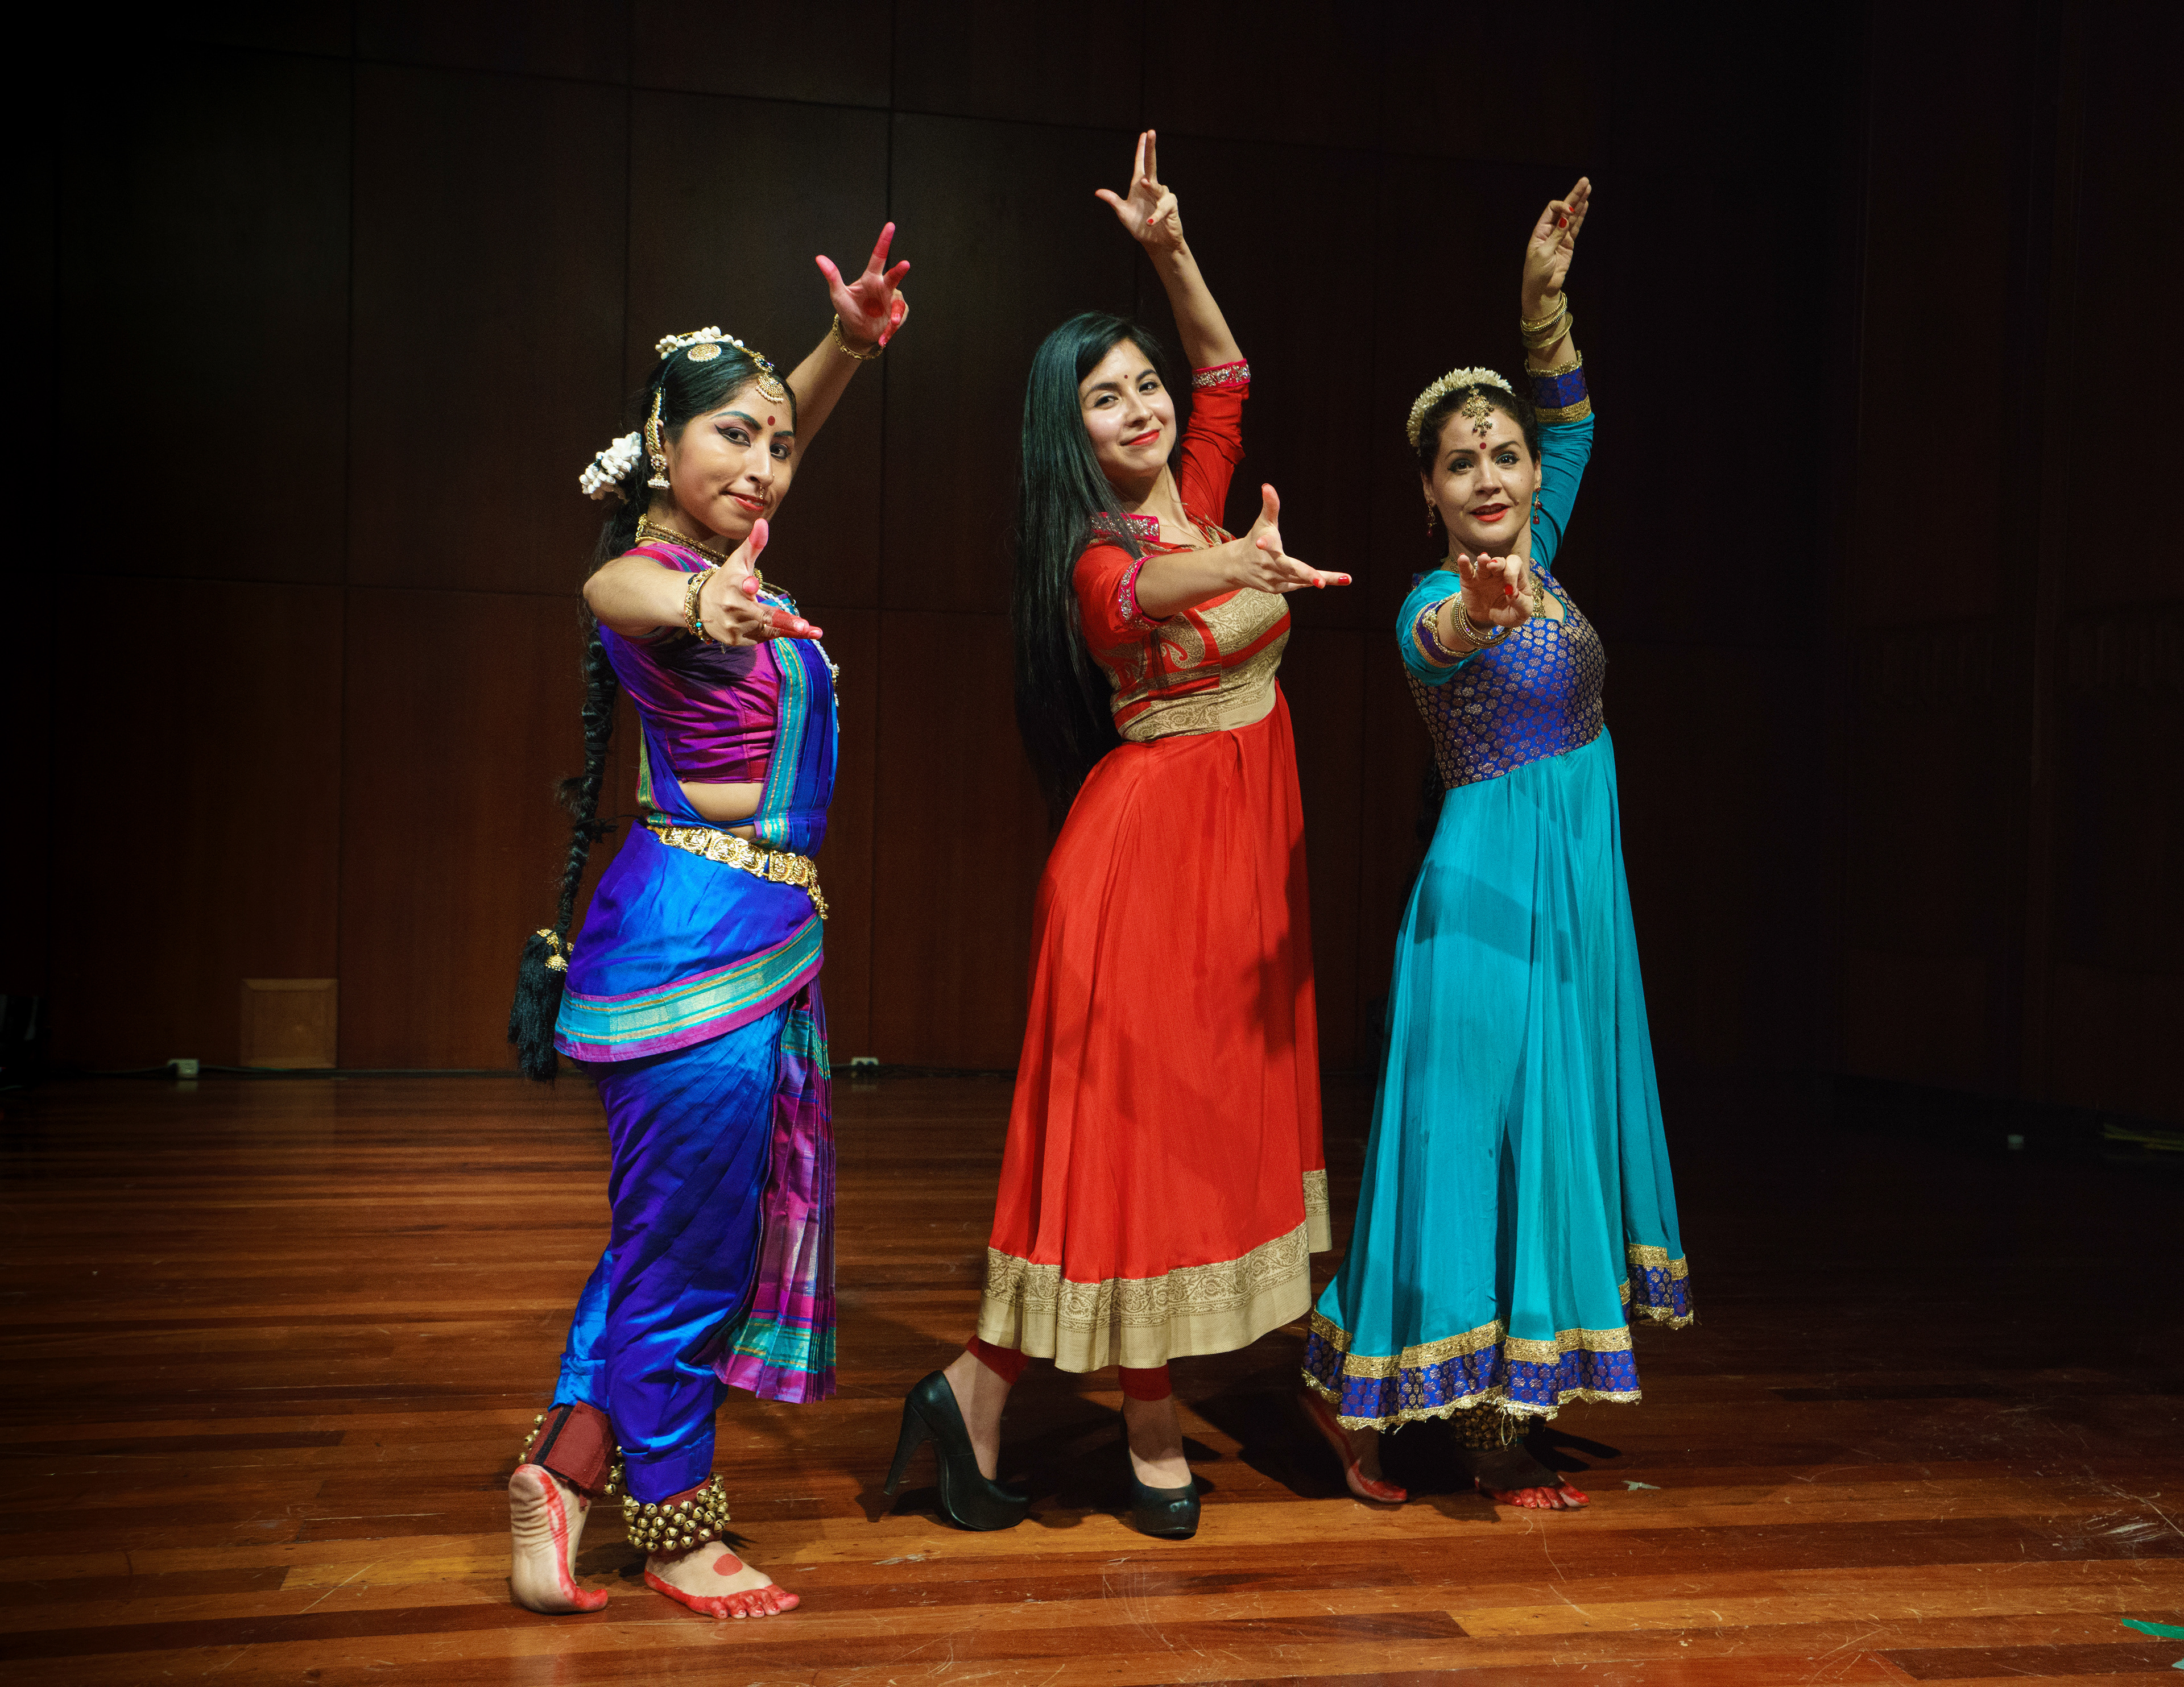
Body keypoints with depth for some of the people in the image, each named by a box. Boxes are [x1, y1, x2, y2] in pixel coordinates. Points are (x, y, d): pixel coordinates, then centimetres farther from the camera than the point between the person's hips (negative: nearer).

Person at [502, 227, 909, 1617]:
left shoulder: (719, 554, 10)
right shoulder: (641, 578, -14)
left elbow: (787, 424, 24)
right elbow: (628, 597, -39)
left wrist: (854, 340, 5)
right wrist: (703, 609, -63)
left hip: (762, 931, 9)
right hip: (706, 936, -9)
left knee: (679, 1230, 15)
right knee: (688, 1241, 3)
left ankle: (565, 1474, 25)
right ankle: (679, 1532, 18)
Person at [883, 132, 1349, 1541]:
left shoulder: (1202, 497, 9)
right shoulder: (1097, 557, -11)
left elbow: (1227, 368, 21)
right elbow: (1141, 593, -35)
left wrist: (1171, 248, 7)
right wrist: (1237, 566, -56)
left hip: (1244, 839, 8)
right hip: (1151, 842, -8)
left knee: (1213, 1108, 9)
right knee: (1141, 1118, -2)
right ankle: (1156, 1437, 10)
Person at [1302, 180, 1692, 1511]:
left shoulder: (1534, 565, 8)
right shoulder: (1441, 602, -13)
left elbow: (1571, 423, 20)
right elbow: (1437, 643, -38)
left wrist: (1547, 302, 8)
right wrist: (1482, 614, -61)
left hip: (1573, 896, 8)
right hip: (1494, 894, -8)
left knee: (1553, 1133, 9)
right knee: (1479, 1133, -5)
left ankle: (1501, 1417, 17)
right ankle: (1348, 1386, 8)